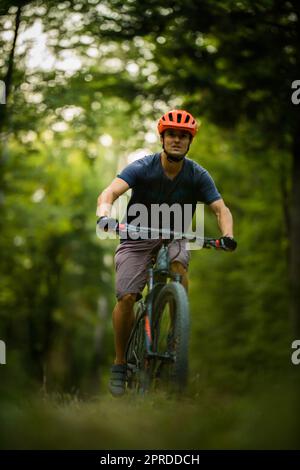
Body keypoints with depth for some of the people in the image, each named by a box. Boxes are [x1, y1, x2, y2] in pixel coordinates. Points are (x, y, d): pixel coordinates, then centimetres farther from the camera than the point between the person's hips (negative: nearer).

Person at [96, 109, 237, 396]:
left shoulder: (197, 175, -9)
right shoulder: (143, 168, -17)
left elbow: (220, 208, -14)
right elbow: (109, 193, -30)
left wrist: (227, 235, -35)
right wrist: (104, 215, -52)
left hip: (172, 236, 1)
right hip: (137, 236, -1)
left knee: (179, 264, -33)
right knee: (126, 298, -16)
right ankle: (119, 362, 3)